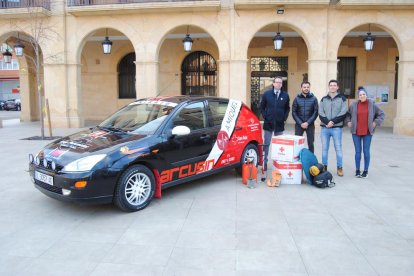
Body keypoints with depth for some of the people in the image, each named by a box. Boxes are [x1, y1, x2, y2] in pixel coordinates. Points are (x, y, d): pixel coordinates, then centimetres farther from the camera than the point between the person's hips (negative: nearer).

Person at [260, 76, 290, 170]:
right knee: (266, 144, 4)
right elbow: (262, 107, 7)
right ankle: (264, 162, 12)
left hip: (280, 124, 1)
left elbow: (287, 109, 11)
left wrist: (284, 118, 0)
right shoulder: (266, 94, 1)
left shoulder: (285, 95, 4)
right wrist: (265, 117, -2)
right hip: (268, 123, -1)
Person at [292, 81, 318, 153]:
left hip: (310, 125, 0)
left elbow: (315, 112, -2)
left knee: (311, 144, 4)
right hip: (299, 125, 0)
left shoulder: (314, 98, 2)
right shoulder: (297, 98, 3)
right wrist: (300, 123, -10)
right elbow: (294, 112, 0)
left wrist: (308, 122, -13)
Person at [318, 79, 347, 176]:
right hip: (324, 128, 2)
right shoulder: (324, 99, 10)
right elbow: (321, 113, 2)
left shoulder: (342, 99, 5)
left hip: (337, 128, -2)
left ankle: (339, 168, 11)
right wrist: (327, 122, -13)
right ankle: (324, 167, 16)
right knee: (324, 148, 7)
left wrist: (333, 121, -14)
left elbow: (343, 113, -4)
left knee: (338, 148, 2)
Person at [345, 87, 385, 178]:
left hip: (367, 132, -1)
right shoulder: (353, 105, 1)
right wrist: (348, 122, 3)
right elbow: (347, 114, 15)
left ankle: (365, 171, 13)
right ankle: (357, 170, 15)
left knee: (366, 151, 2)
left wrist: (376, 122, -1)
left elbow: (382, 114, 9)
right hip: (356, 132, 1)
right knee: (358, 151, 6)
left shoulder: (372, 105, 0)